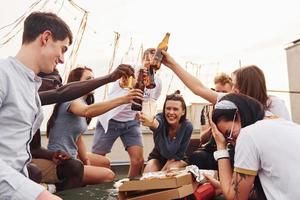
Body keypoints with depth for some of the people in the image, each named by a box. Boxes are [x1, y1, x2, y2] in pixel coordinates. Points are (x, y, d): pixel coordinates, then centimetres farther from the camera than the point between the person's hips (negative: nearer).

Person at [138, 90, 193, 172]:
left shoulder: (187, 126, -22)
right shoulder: (161, 118, -25)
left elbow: (179, 153, -15)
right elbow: (156, 124, -52)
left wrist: (165, 168, -23)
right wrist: (152, 124, -76)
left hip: (177, 160, 0)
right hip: (157, 157, 1)